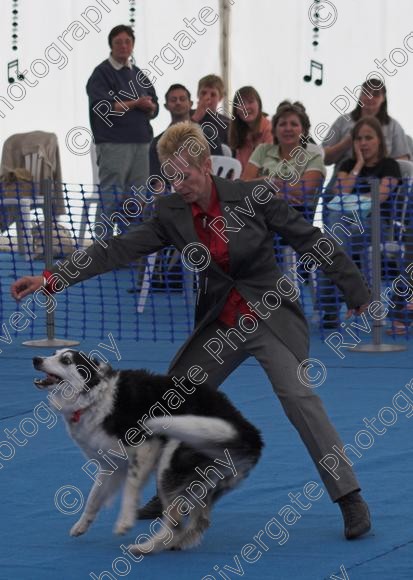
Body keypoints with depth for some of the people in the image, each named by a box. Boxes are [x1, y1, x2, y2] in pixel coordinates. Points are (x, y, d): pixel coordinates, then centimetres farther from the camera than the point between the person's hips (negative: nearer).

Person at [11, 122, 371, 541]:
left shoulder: (252, 197, -14)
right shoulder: (171, 213, -3)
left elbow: (309, 239, -6)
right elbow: (119, 250, -7)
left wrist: (355, 290, -2)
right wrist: (51, 278, -16)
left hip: (271, 315, -5)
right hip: (221, 324, 5)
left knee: (296, 394, -23)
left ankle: (351, 499, -19)